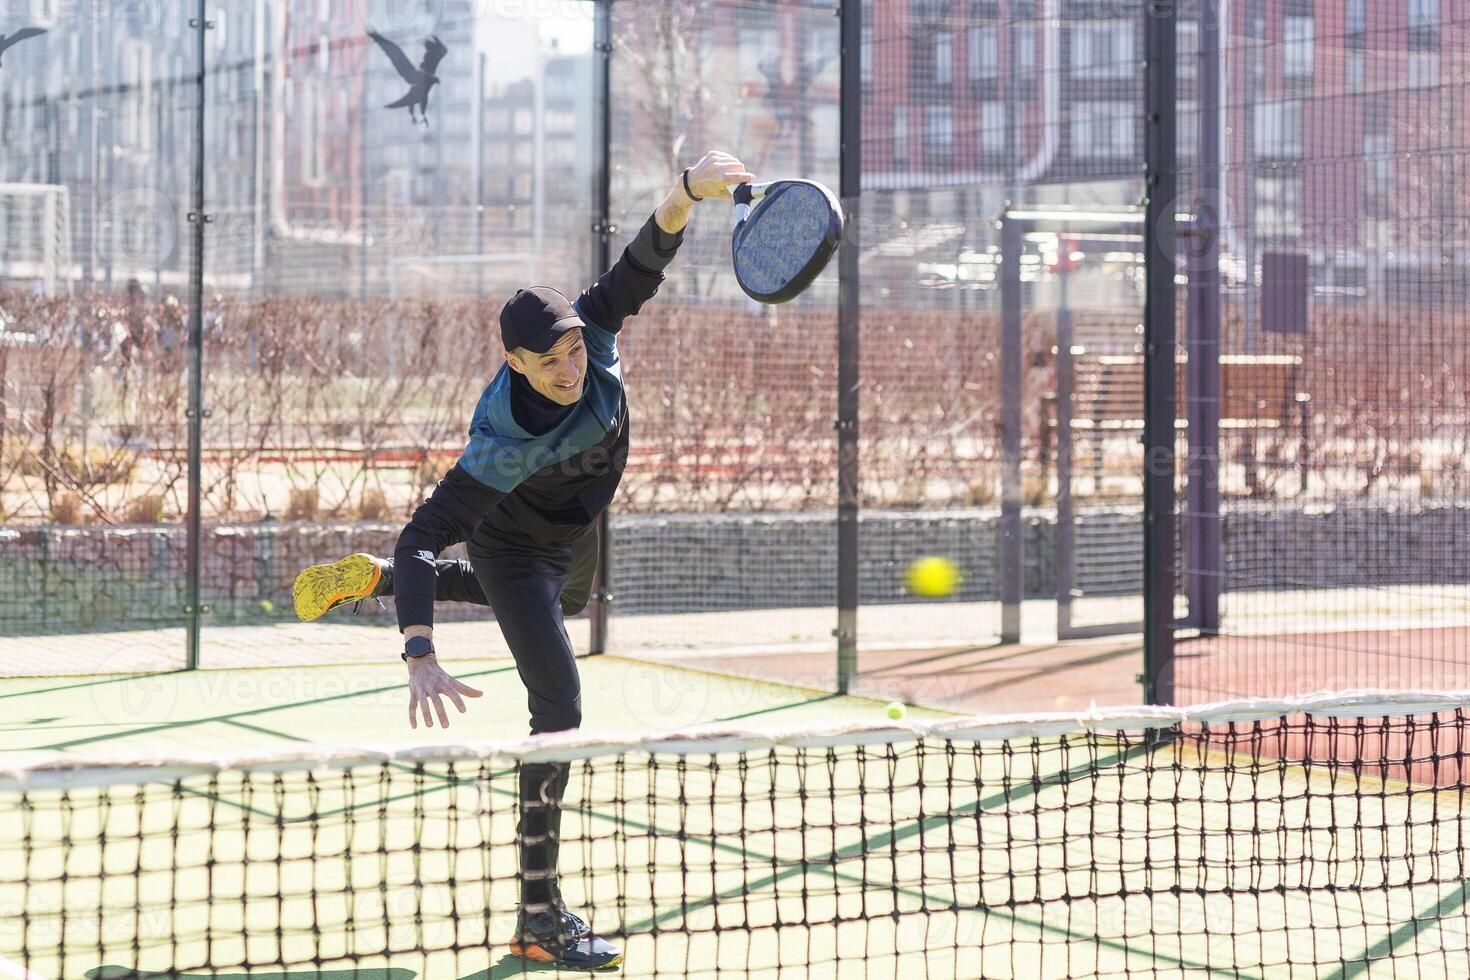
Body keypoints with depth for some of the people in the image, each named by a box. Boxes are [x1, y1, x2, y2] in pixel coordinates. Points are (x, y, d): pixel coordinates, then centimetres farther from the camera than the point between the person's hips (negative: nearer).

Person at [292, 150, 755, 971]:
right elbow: (427, 534, -44)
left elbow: (645, 262, -36)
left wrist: (690, 191, -59)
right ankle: (541, 919, -8)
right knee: (561, 713, -15)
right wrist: (421, 658, -55)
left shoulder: (590, 325, -30)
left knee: (563, 606, 39)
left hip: (575, 528, 8)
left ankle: (374, 578, 53)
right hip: (514, 547, -8)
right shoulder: (502, 446, -43)